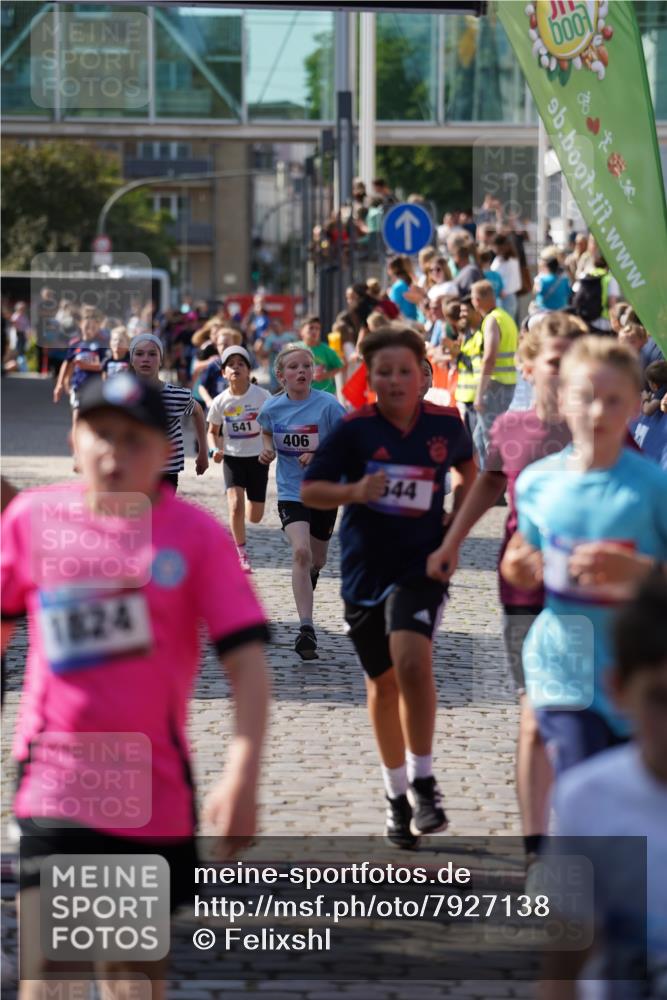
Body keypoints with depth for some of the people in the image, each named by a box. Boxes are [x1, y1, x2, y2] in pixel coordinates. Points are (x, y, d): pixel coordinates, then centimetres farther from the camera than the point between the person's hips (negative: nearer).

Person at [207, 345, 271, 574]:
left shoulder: (261, 396, -12)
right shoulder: (221, 402, -7)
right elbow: (212, 431, 6)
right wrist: (214, 450, -13)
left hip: (257, 458, 0)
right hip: (232, 458, 0)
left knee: (255, 517, 4)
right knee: (236, 505, -18)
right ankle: (241, 555, -2)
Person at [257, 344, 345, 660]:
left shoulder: (327, 405, -13)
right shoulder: (272, 407, -5)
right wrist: (267, 449, -1)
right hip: (290, 492, 0)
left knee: (316, 560, 17)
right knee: (301, 552, -23)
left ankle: (306, 587, 57)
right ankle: (306, 628, -26)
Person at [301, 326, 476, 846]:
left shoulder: (446, 424, -3)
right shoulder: (354, 429, -7)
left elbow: (466, 468, 19)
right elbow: (309, 490, -4)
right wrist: (355, 492, -23)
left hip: (421, 566, -1)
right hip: (365, 569, 1)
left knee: (413, 662, -25)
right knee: (383, 682, 12)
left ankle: (423, 780, -8)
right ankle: (397, 794, 30)